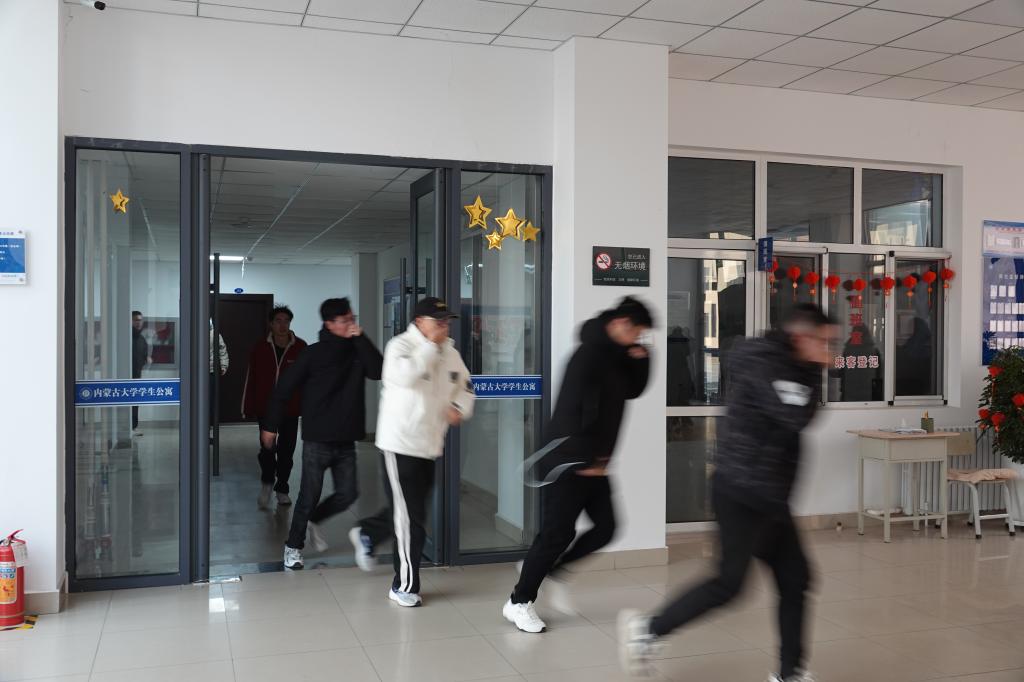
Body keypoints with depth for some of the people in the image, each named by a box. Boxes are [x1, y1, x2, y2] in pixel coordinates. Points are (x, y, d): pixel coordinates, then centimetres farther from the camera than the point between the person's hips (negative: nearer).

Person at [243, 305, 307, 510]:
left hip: (290, 409, 0)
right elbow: (250, 379, 4)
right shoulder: (260, 349, 0)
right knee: (267, 448, -8)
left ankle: (282, 489, 25)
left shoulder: (300, 348, -4)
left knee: (286, 451, 8)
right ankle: (267, 483, 18)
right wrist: (247, 408, 4)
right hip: (265, 408, 0)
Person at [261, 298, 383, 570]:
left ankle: (313, 520, 32)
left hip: (346, 441, 4)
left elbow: (378, 371, -14)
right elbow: (284, 388, -4)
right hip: (317, 440, -4)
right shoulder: (314, 353, -8)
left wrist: (361, 339, -19)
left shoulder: (357, 350, 4)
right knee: (310, 496, 1)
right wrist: (270, 426, -2)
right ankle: (294, 546, 21)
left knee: (348, 493, 6)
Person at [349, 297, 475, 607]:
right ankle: (405, 587, 8)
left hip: (430, 445, 8)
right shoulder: (401, 345, -13)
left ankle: (366, 533, 47)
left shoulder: (450, 353, 8)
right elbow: (405, 375, -33)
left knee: (408, 511, 20)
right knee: (410, 518, -5)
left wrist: (459, 407, -3)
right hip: (400, 444, -8)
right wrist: (431, 345, -24)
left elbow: (466, 386, 18)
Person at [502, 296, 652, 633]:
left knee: (605, 527, 9)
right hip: (569, 462, -9)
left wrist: (641, 360, 3)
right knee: (558, 532, -4)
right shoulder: (590, 355, -18)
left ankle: (549, 568, 25)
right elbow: (575, 409, -24)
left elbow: (632, 391, 21)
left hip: (593, 462, 10)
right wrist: (585, 460, -21)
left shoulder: (617, 356, 12)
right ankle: (519, 602, 10)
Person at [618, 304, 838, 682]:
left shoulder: (783, 365, 15)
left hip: (767, 496, 10)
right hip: (743, 493, -10)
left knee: (795, 579, 10)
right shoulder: (763, 363, -16)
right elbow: (797, 416, -25)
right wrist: (814, 368, -12)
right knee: (729, 581, -3)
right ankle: (648, 628, 10)